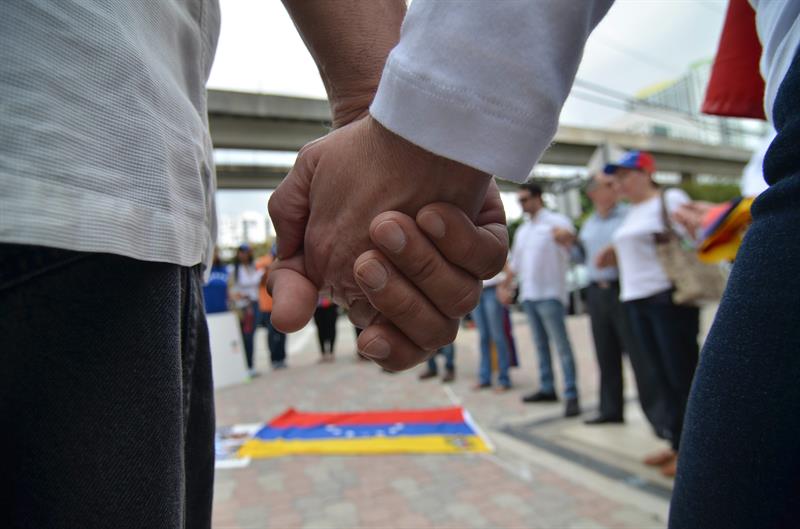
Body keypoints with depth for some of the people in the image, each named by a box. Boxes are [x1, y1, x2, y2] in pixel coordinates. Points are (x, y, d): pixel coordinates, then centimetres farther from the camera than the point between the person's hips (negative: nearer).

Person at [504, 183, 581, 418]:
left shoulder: (554, 220, -6)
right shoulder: (522, 230, 16)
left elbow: (568, 231, -28)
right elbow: (516, 262, 21)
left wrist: (563, 234, -51)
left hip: (549, 293, -8)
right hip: (528, 294, 8)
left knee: (562, 345, -5)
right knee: (541, 345, 14)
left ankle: (571, 396, 0)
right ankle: (547, 388, 24)